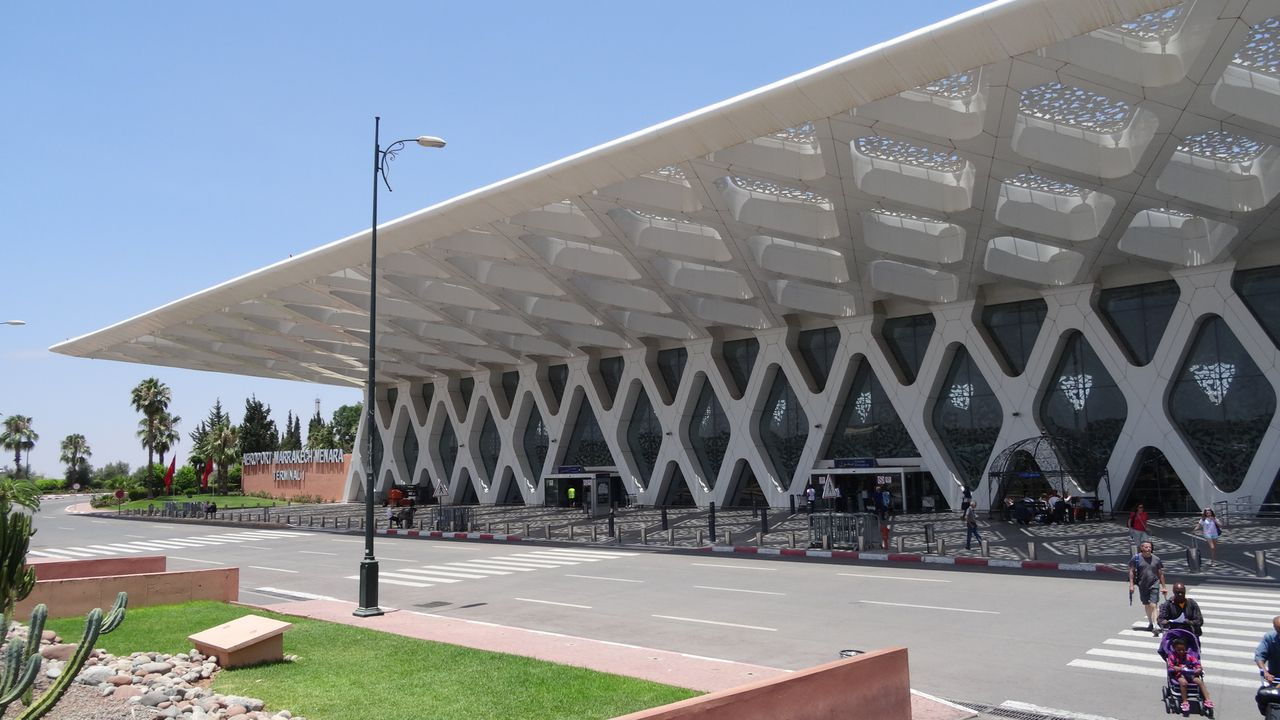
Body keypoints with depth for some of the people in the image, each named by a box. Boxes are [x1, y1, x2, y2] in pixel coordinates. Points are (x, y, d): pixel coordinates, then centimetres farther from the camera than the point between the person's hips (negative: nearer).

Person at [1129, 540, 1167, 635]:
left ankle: (1155, 627, -16)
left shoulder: (1156, 559, 0)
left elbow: (1160, 574, 8)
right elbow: (1131, 571, 0)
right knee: (1146, 605, 15)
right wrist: (1131, 585, -5)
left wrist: (1163, 587, 8)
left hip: (1154, 585, -1)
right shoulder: (1137, 558, -2)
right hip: (1142, 585, 2)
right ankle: (1150, 623, 32)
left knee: (1153, 605, -12)